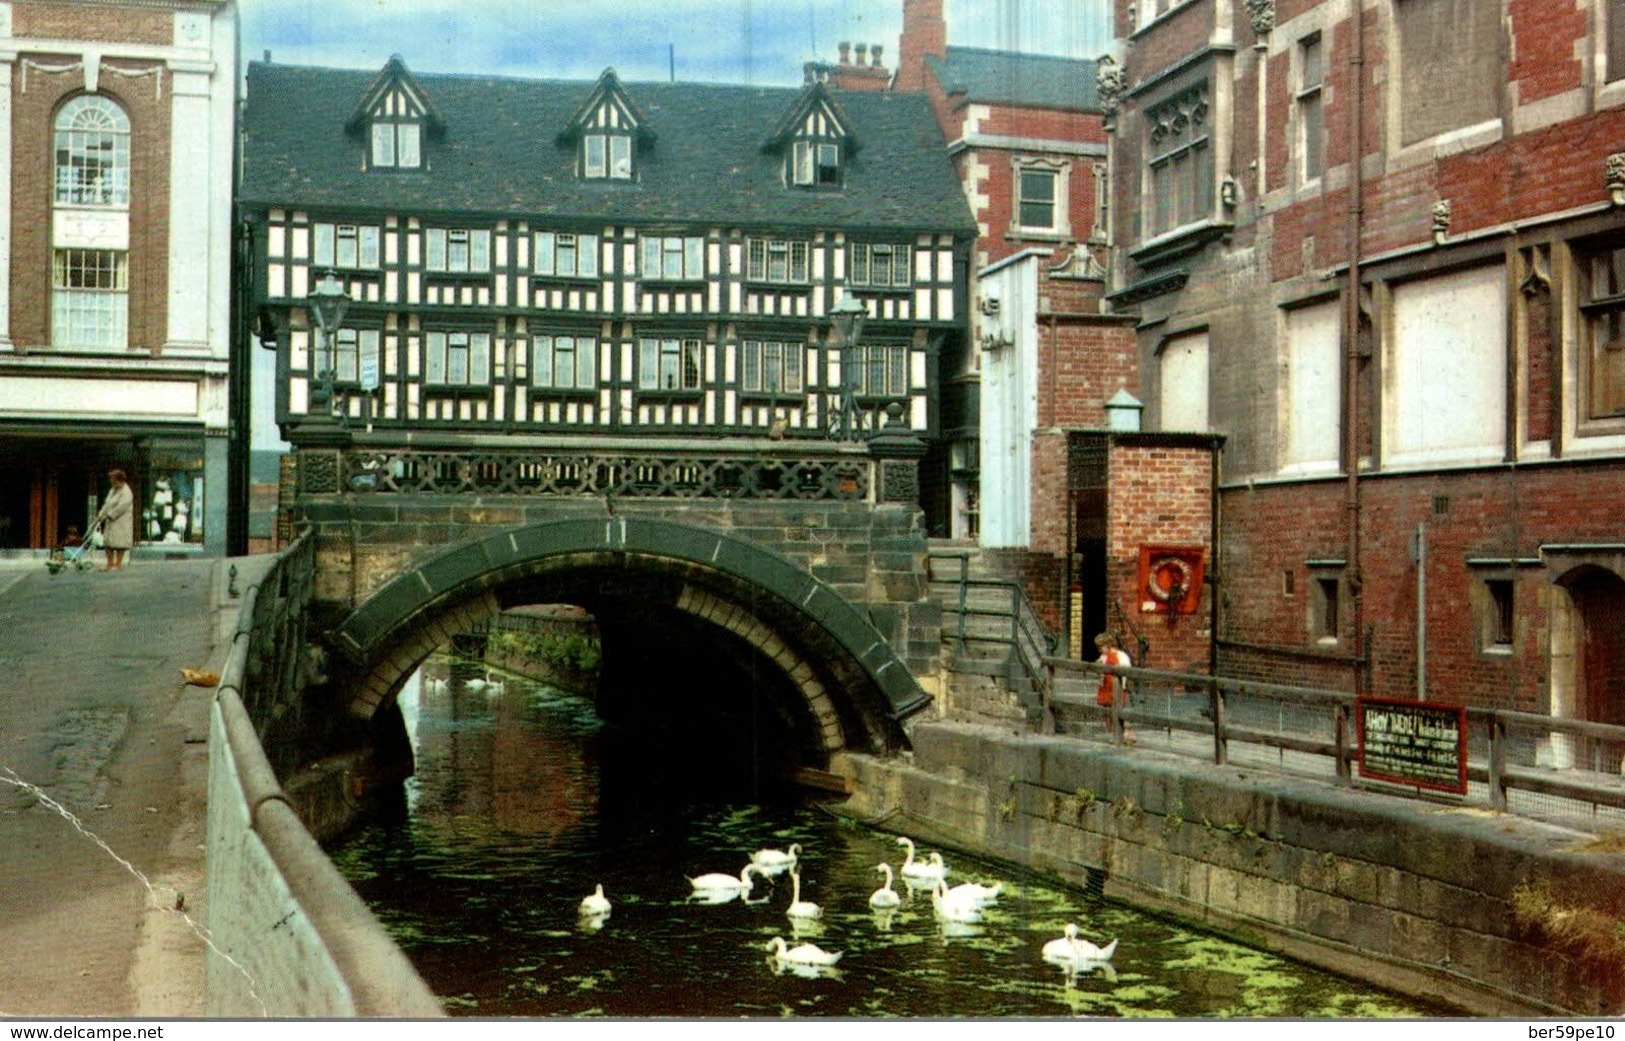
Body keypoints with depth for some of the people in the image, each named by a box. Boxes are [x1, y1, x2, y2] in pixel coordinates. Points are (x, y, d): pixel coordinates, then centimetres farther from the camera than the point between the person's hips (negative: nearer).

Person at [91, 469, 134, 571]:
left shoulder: (126, 492, -11)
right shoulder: (112, 490, 18)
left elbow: (120, 508, -18)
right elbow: (107, 505, 17)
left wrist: (108, 515, -16)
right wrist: (100, 516, 6)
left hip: (121, 522, -9)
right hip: (110, 521, 9)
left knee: (119, 543, -7)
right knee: (108, 542, 6)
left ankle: (118, 564, -3)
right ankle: (110, 564, 10)